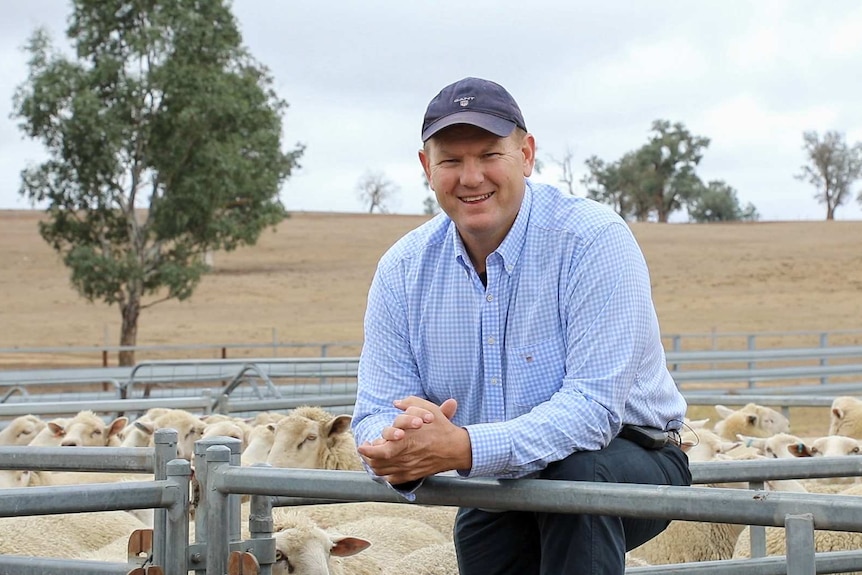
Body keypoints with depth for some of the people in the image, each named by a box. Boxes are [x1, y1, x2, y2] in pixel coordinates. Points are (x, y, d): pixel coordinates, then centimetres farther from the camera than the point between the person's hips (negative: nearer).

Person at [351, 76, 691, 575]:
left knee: (577, 470, -35)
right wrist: (399, 450, -33)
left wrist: (464, 449, -42)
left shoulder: (596, 240, -20)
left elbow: (593, 407, -29)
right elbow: (376, 412, -7)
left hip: (626, 464, -5)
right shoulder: (403, 270, -3)